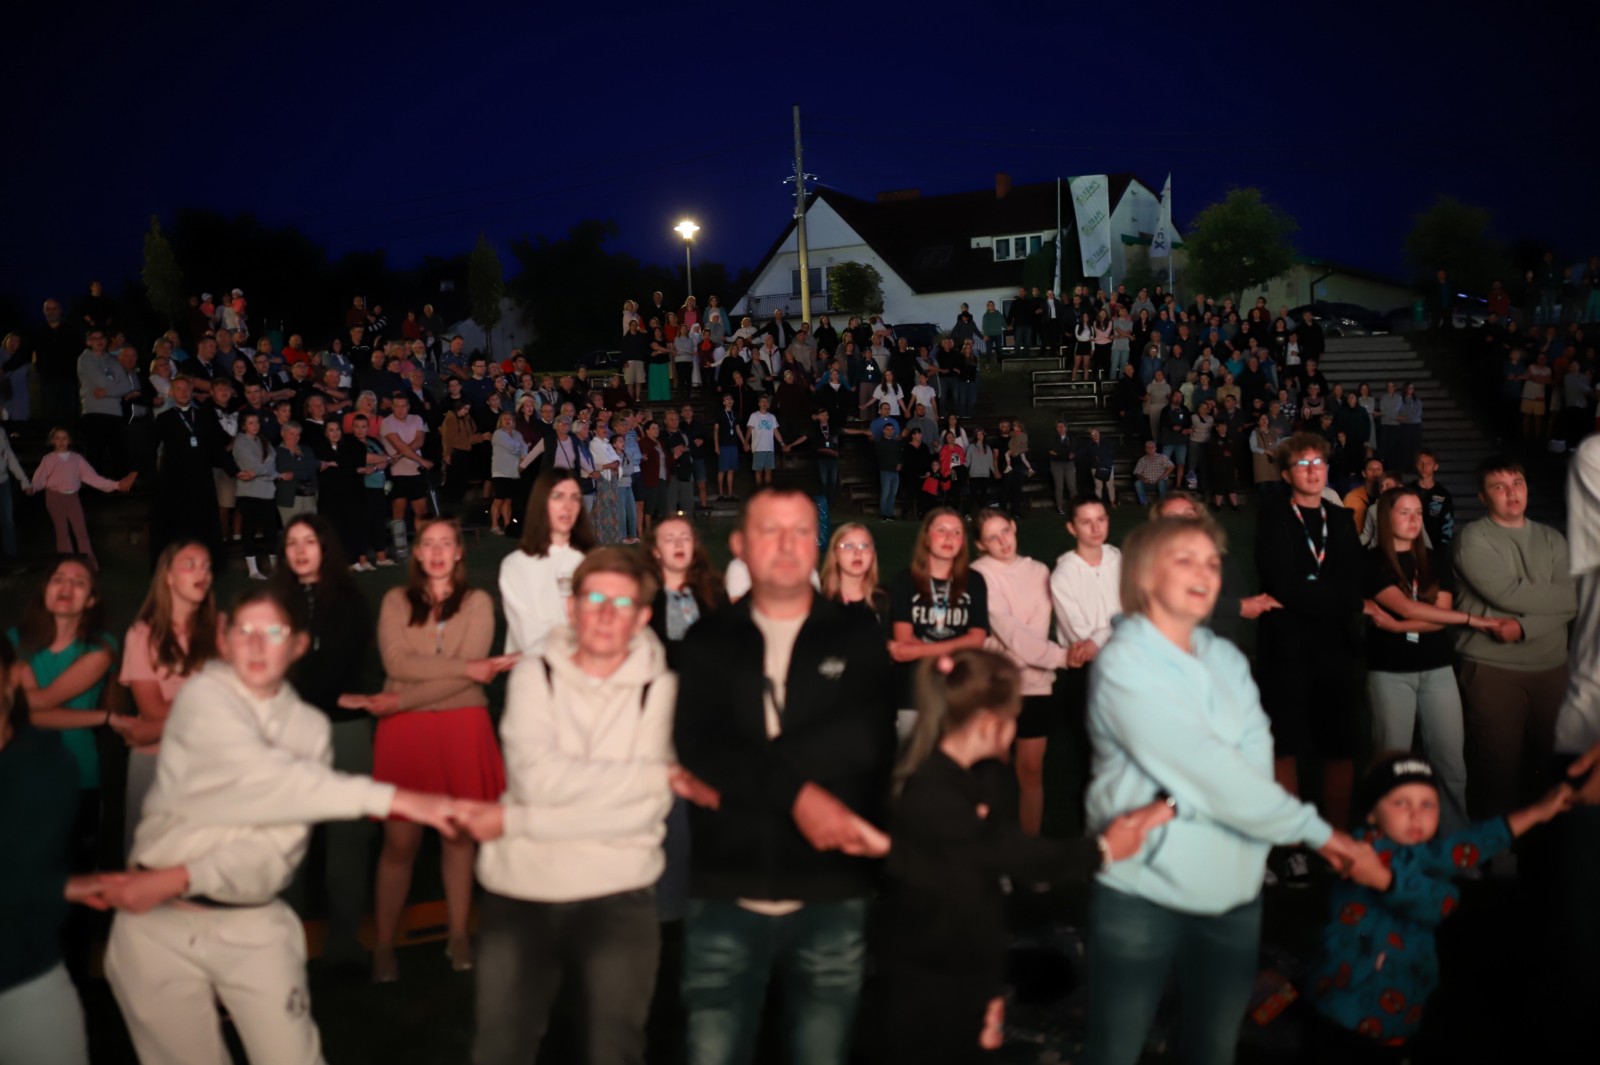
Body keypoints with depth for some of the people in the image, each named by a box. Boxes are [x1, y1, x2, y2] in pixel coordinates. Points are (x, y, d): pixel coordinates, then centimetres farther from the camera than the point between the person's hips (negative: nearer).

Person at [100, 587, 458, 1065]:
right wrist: (390, 798, -31)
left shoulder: (310, 727, 2)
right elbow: (266, 780, -26)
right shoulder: (204, 694, -10)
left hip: (253, 926, 3)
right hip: (159, 923, -2)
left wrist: (175, 880, -22)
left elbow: (277, 848, -8)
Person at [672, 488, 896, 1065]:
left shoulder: (856, 636, 3)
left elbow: (865, 742, -12)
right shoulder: (709, 639, 5)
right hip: (726, 893, 0)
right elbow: (695, 746, -9)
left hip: (830, 895, 0)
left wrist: (734, 779, -13)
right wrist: (795, 793, -21)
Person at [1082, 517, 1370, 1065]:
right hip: (1145, 890, -6)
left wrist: (1176, 807, -20)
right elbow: (1209, 770, -19)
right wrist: (1314, 830, -16)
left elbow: (1256, 761, -3)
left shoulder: (1228, 660, 10)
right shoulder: (1122, 662, -12)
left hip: (1234, 889, 6)